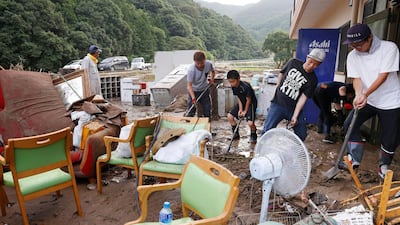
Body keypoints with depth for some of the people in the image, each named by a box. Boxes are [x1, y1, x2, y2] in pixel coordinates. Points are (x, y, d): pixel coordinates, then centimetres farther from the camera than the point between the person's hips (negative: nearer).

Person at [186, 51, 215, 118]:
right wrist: (193, 97, -39)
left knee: (207, 110, 12)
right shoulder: (191, 70, -30)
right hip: (193, 91, -3)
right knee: (191, 111, -1)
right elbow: (189, 85, -29)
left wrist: (212, 78, -8)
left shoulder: (209, 64, -19)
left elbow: (212, 71, 8)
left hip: (204, 90, 4)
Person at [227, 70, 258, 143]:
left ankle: (253, 136, 11)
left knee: (250, 123, -22)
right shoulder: (233, 87, -9)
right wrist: (240, 109, -12)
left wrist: (245, 111, -14)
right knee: (230, 116, -3)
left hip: (251, 103, -7)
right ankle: (236, 134, 15)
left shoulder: (246, 87, -30)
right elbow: (238, 98, -1)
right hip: (242, 103, 7)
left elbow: (248, 100, -21)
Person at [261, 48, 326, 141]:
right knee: (267, 131, -11)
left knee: (302, 135, 7)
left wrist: (295, 116, -15)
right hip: (278, 103, -1)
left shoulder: (313, 80, -4)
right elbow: (281, 74, 16)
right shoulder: (293, 63, -2)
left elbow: (303, 97, -10)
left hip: (294, 108, 1)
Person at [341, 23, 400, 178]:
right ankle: (354, 159, -3)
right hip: (367, 100, 3)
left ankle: (384, 166, 27)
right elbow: (356, 78, -8)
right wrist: (358, 95, -28)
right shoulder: (353, 55, -4)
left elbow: (383, 76, -21)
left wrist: (365, 94, -30)